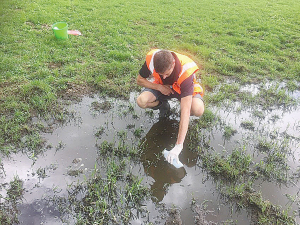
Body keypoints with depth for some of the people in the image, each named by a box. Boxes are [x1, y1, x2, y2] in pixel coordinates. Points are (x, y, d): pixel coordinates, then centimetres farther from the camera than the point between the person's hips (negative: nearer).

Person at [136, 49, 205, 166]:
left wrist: (179, 145, -47)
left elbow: (185, 111, -44)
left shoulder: (185, 72, -40)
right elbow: (140, 80, -10)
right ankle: (163, 105, 7)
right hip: (162, 87, 3)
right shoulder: (151, 59, -31)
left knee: (198, 110, -34)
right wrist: (159, 87, -28)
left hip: (183, 88, -2)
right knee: (141, 101, -27)